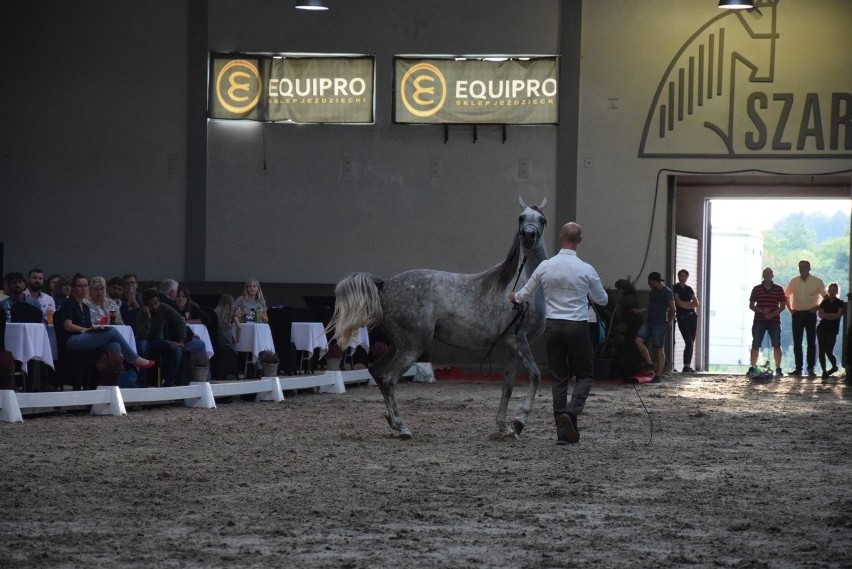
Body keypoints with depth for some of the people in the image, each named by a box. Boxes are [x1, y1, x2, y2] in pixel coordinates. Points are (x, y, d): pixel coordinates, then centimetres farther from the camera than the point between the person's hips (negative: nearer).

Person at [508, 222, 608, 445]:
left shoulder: (545, 267, -3)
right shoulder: (586, 270, -9)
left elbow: (525, 295, 10)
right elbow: (602, 299, 6)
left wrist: (514, 297, 34)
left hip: (553, 326, 3)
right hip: (578, 327, -3)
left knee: (559, 378, 10)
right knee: (585, 375, 9)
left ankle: (563, 431, 7)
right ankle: (570, 412, -17)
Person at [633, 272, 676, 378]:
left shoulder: (666, 292, -10)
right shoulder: (653, 291, 16)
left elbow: (672, 309, -12)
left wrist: (668, 322, -4)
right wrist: (639, 310, 24)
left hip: (660, 324, -8)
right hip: (648, 322, 8)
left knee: (660, 349, -4)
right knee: (638, 340, -8)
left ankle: (658, 375, -2)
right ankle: (649, 364, 3)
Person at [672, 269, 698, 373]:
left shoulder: (689, 289, 15)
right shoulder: (675, 288, 0)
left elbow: (696, 304, 9)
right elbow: (679, 303, -10)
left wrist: (685, 304, -7)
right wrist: (690, 304, 2)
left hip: (692, 316, 6)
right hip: (682, 317, -6)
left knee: (691, 343, 3)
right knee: (689, 342, -15)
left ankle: (688, 366, 7)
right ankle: (686, 366, -14)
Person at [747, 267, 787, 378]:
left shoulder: (779, 289, 5)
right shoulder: (756, 289, 7)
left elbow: (782, 306, 3)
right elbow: (751, 305, 7)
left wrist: (773, 314, -12)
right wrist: (761, 310, -12)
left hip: (774, 321, 0)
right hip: (759, 321, 0)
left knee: (776, 345, -1)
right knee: (755, 345, -2)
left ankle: (778, 369, 4)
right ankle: (752, 368, 2)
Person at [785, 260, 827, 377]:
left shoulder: (817, 282, -3)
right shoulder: (794, 281, 5)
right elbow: (786, 296, 18)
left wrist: (818, 307, -7)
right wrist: (790, 309, 8)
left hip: (810, 314, -3)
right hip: (797, 314, 3)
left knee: (811, 342, -1)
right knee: (797, 342, 3)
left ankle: (811, 368, 3)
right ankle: (798, 368, 9)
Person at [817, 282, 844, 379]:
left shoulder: (840, 303, 3)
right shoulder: (824, 302, 12)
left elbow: (838, 315, -10)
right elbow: (821, 314, -1)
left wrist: (826, 315, -6)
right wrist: (832, 314, -10)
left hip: (832, 330, -3)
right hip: (822, 328, 3)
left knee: (828, 351, -9)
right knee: (821, 350, -2)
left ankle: (834, 366, 17)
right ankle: (824, 371, 4)